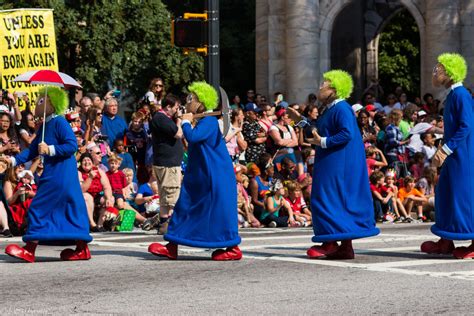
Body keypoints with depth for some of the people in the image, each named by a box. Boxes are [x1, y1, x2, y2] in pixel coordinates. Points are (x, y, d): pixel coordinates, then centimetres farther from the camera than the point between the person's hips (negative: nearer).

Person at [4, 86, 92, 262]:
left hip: (59, 175, -10)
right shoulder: (45, 126, 17)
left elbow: (72, 145, -21)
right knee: (71, 208, 9)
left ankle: (29, 250, -5)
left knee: (38, 208, -8)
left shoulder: (59, 122, -12)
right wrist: (14, 160, 10)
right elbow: (32, 150, 19)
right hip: (52, 173, 10)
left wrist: (50, 149, -22)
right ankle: (82, 249, 11)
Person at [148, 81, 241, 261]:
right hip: (199, 176, 10)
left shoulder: (209, 121, -16)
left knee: (219, 209, -6)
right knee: (185, 206, 6)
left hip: (214, 177, -10)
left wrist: (186, 122, -12)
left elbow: (192, 137, -29)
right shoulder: (200, 121, 13)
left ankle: (233, 249, 3)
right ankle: (172, 247, 7)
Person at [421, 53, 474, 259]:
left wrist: (446, 149, -20)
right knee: (445, 193, 12)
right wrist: (443, 150, 14)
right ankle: (446, 242, 19)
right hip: (453, 154, 10)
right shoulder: (452, 95, 13)